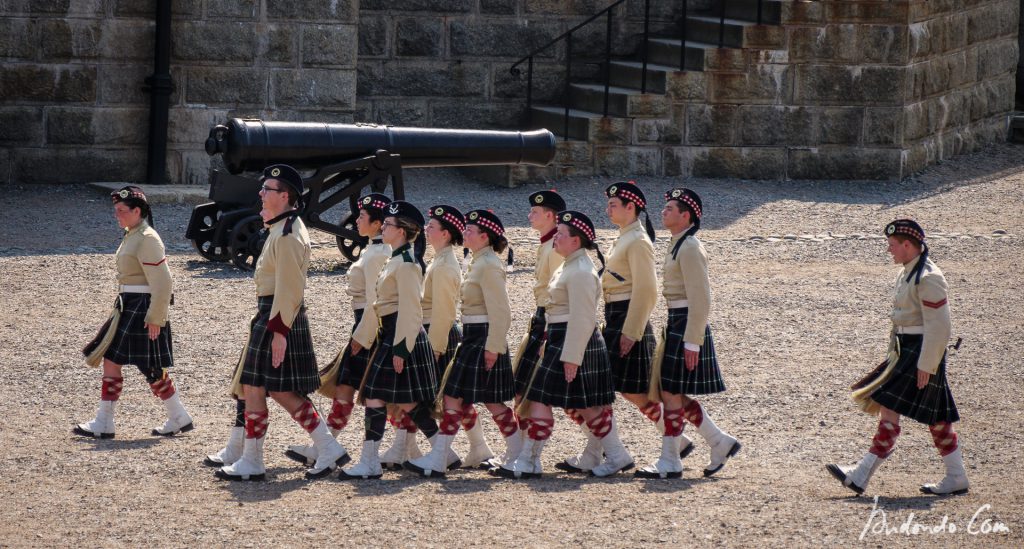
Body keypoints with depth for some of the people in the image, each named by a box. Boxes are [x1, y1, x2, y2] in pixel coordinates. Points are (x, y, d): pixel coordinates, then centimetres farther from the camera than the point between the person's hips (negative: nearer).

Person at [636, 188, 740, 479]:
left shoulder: (690, 248, -16)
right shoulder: (678, 245, 15)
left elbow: (700, 299, -20)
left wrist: (691, 342, -21)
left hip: (686, 326, -10)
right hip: (676, 325, 10)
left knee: (671, 393, -4)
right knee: (669, 392, 11)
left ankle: (670, 462, 3)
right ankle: (720, 442, 16)